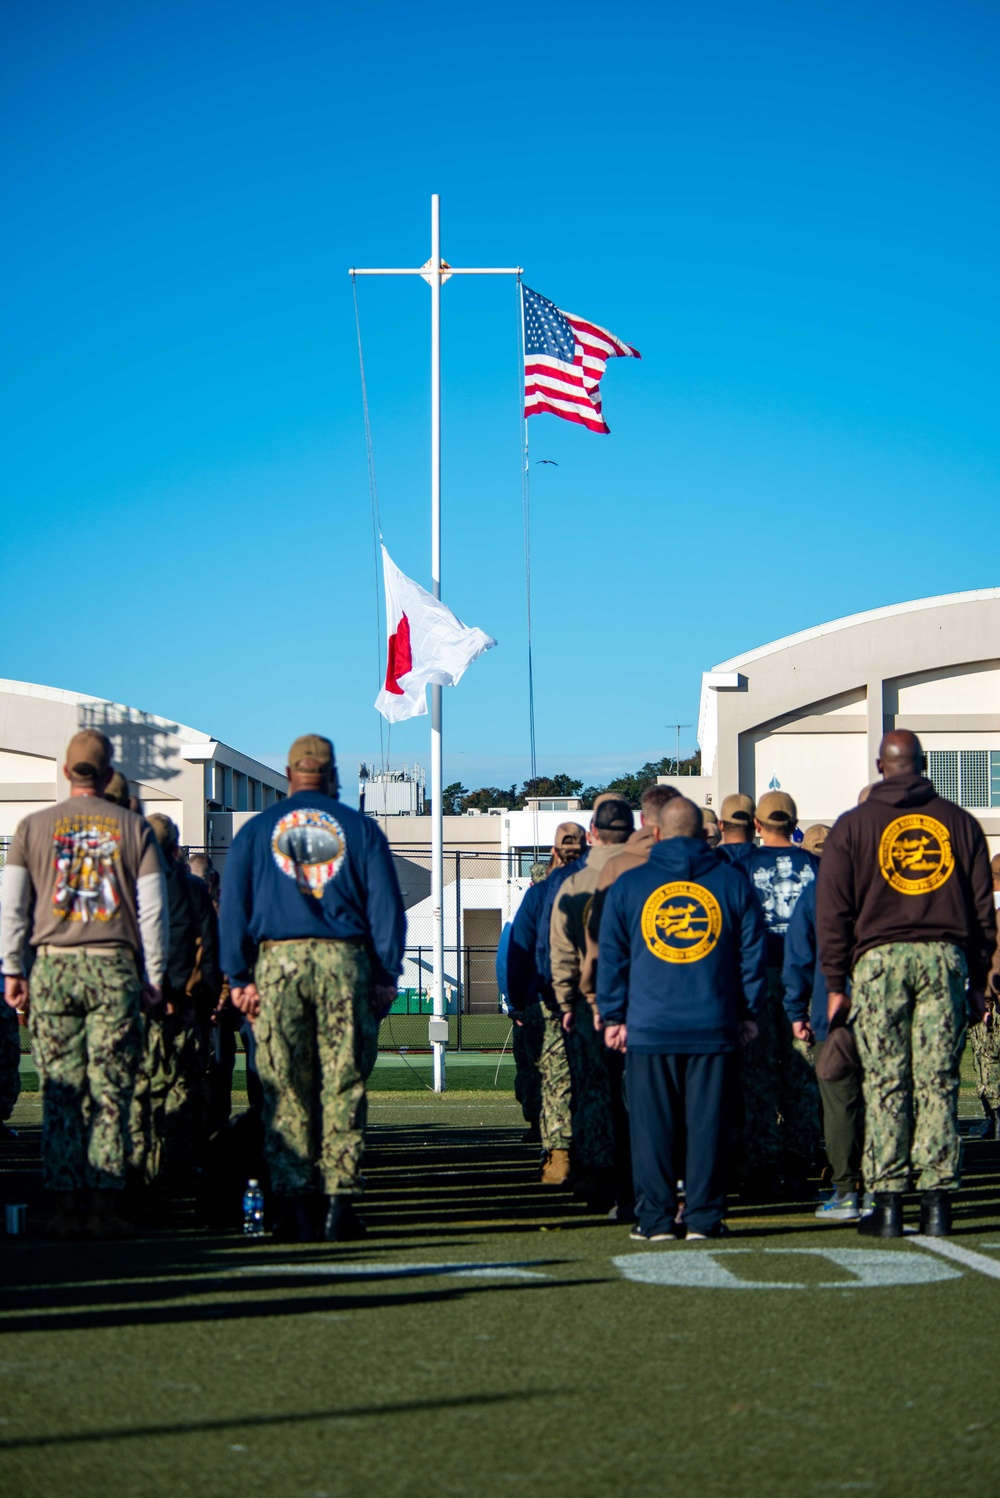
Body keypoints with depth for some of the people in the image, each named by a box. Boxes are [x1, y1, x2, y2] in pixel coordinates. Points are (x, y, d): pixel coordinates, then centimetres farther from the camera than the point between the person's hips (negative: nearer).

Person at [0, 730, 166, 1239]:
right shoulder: (133, 828, 5)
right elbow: (152, 910, 4)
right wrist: (153, 977, 10)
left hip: (53, 968, 1)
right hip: (115, 968, -1)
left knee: (60, 1093, 2)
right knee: (111, 1091, 0)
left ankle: (65, 1207, 0)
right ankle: (105, 1207, -3)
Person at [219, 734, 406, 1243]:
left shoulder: (256, 830, 11)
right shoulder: (361, 828, 9)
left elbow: (233, 907, 7)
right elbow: (386, 906, 4)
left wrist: (238, 977, 7)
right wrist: (387, 975, 5)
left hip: (278, 960, 1)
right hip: (345, 959, 0)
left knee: (285, 1091, 4)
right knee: (343, 1086, 1)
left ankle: (296, 1202, 0)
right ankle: (339, 1201, -3)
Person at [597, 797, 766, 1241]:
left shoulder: (627, 885, 5)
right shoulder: (732, 882, 6)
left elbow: (611, 956, 8)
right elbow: (753, 953, 7)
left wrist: (613, 1018, 14)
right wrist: (748, 1013, 14)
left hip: (648, 1026, 0)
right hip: (714, 1028, 0)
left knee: (652, 1125, 4)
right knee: (707, 1122, 3)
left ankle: (655, 1217, 4)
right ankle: (704, 1216, 3)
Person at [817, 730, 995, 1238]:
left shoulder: (853, 825, 6)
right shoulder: (958, 821, 11)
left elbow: (833, 910, 4)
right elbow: (982, 906, 12)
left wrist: (836, 984, 8)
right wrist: (978, 981, 16)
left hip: (879, 958, -1)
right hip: (945, 956, 2)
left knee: (885, 1084, -1)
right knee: (938, 1082, 1)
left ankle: (888, 1202, -3)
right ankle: (937, 1201, -1)